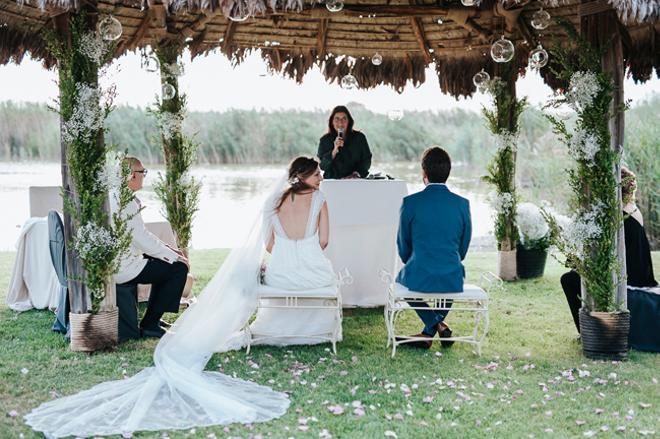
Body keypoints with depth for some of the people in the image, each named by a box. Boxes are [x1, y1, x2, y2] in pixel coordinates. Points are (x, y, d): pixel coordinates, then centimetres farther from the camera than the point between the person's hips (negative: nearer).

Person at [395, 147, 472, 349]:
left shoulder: (410, 202, -9)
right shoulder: (462, 204, -3)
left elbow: (403, 245, 3)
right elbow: (463, 247, 7)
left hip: (418, 278, -2)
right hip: (453, 280, 2)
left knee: (401, 278, 33)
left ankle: (435, 324, 17)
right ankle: (428, 334, 35)